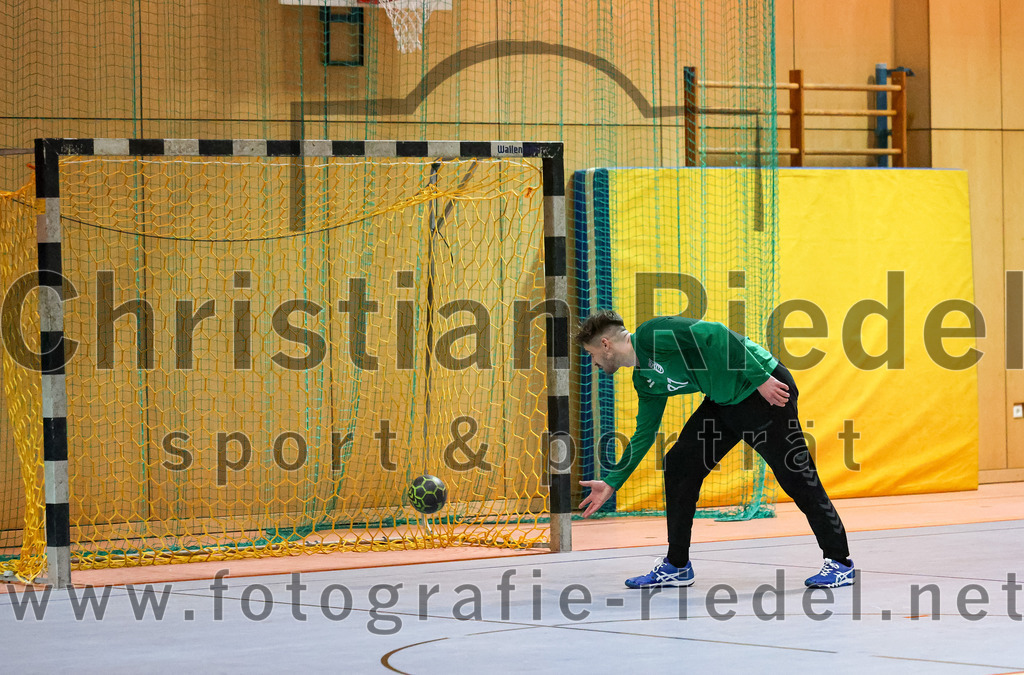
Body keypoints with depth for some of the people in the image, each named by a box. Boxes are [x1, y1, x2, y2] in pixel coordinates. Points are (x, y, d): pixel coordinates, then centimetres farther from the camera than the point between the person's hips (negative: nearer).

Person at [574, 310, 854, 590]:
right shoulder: (643, 380, 11)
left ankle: (839, 562, 2)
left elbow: (715, 334, -26)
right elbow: (645, 433, 21)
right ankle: (676, 566, 12)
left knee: (796, 477, -7)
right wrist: (611, 483, 23)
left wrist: (762, 379, -26)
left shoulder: (651, 335, -18)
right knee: (678, 466, 4)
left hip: (766, 391, -9)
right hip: (722, 403, 9)